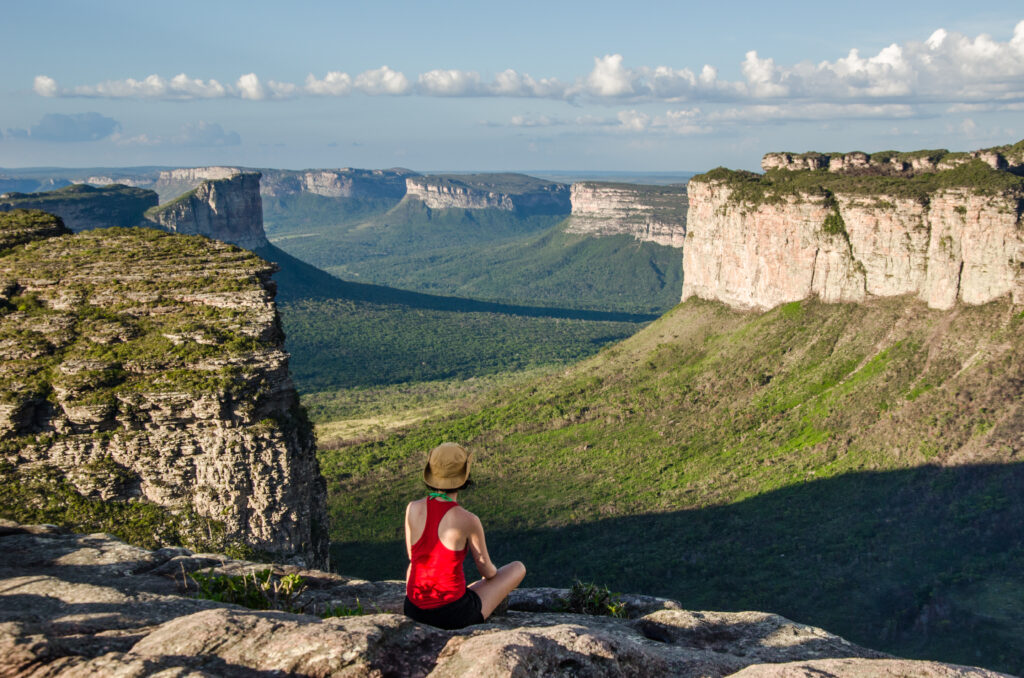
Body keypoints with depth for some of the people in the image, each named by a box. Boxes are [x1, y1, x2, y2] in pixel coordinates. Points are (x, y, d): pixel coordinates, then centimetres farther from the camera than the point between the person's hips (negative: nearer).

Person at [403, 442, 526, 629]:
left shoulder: (413, 508, -8)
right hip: (452, 614, -4)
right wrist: (493, 573, 22)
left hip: (414, 611, 5)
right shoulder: (469, 521, -19)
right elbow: (485, 569, -3)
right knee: (518, 568, 19)